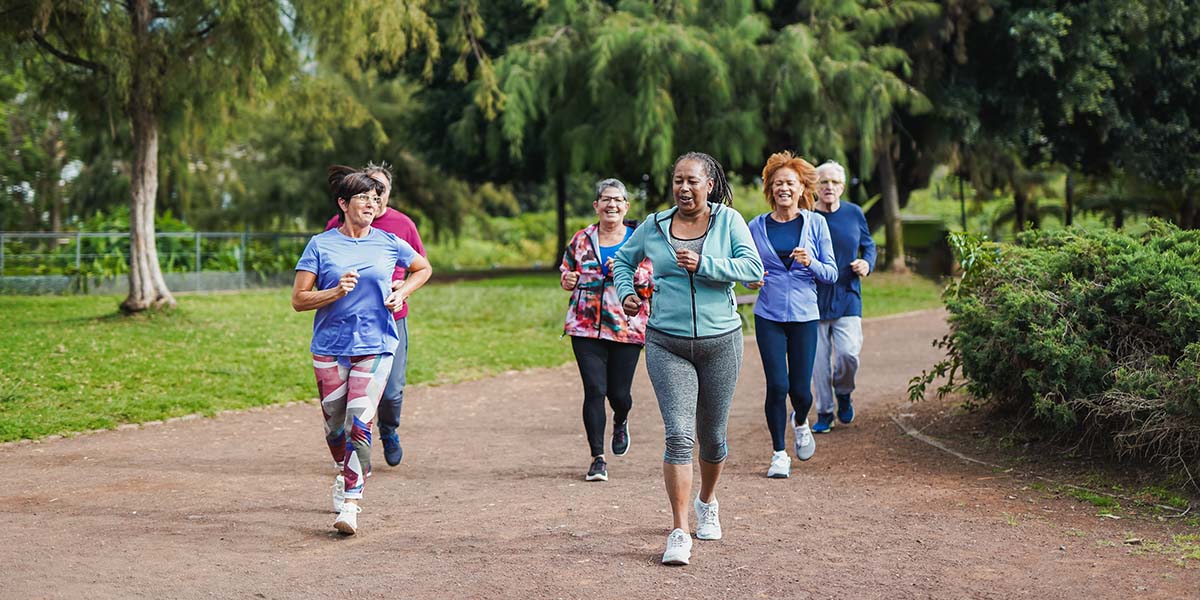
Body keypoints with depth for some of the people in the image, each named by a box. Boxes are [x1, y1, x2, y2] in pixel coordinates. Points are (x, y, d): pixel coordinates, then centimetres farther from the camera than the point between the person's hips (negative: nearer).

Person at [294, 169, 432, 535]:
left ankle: (351, 503, -13)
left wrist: (401, 294, 7)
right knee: (334, 424, 10)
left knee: (359, 423, -13)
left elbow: (423, 268, 23)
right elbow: (299, 299, -2)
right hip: (330, 346, 1)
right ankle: (344, 473, 40)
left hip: (375, 344, -1)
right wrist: (336, 291, -17)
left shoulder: (388, 243, 4)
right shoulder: (321, 245, 0)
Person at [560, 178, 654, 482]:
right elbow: (568, 272, 21)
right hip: (586, 327, 1)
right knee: (594, 389, -9)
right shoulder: (582, 240, 8)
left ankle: (620, 422, 42)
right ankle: (597, 459, -1)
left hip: (627, 328, -1)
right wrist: (568, 281, -2)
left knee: (619, 392, 4)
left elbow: (654, 282, 1)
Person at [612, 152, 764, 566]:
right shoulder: (653, 226, 3)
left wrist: (703, 263, -21)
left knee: (712, 436, 13)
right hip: (667, 345, 0)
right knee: (679, 434, -13)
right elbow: (623, 261, 19)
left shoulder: (728, 221, -1)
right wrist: (626, 293, 1)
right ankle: (679, 533, -11)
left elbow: (753, 268, -11)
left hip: (720, 343, 1)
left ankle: (707, 501, 42)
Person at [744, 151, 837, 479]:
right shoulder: (757, 226, 3)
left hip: (804, 316, 0)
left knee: (800, 389, 1)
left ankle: (800, 422, 37)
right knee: (777, 385, -9)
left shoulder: (815, 223, 1)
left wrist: (811, 263, -18)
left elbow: (831, 273, 2)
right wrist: (751, 280, -10)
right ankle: (779, 453, 7)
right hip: (769, 316, 0)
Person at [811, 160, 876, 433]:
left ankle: (843, 393, 18)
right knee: (819, 359, 2)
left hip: (847, 297, 1)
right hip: (814, 298, -1)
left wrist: (867, 263, -3)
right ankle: (824, 412, 17)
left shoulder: (854, 213, 4)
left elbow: (868, 245, 17)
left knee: (848, 353, -13)